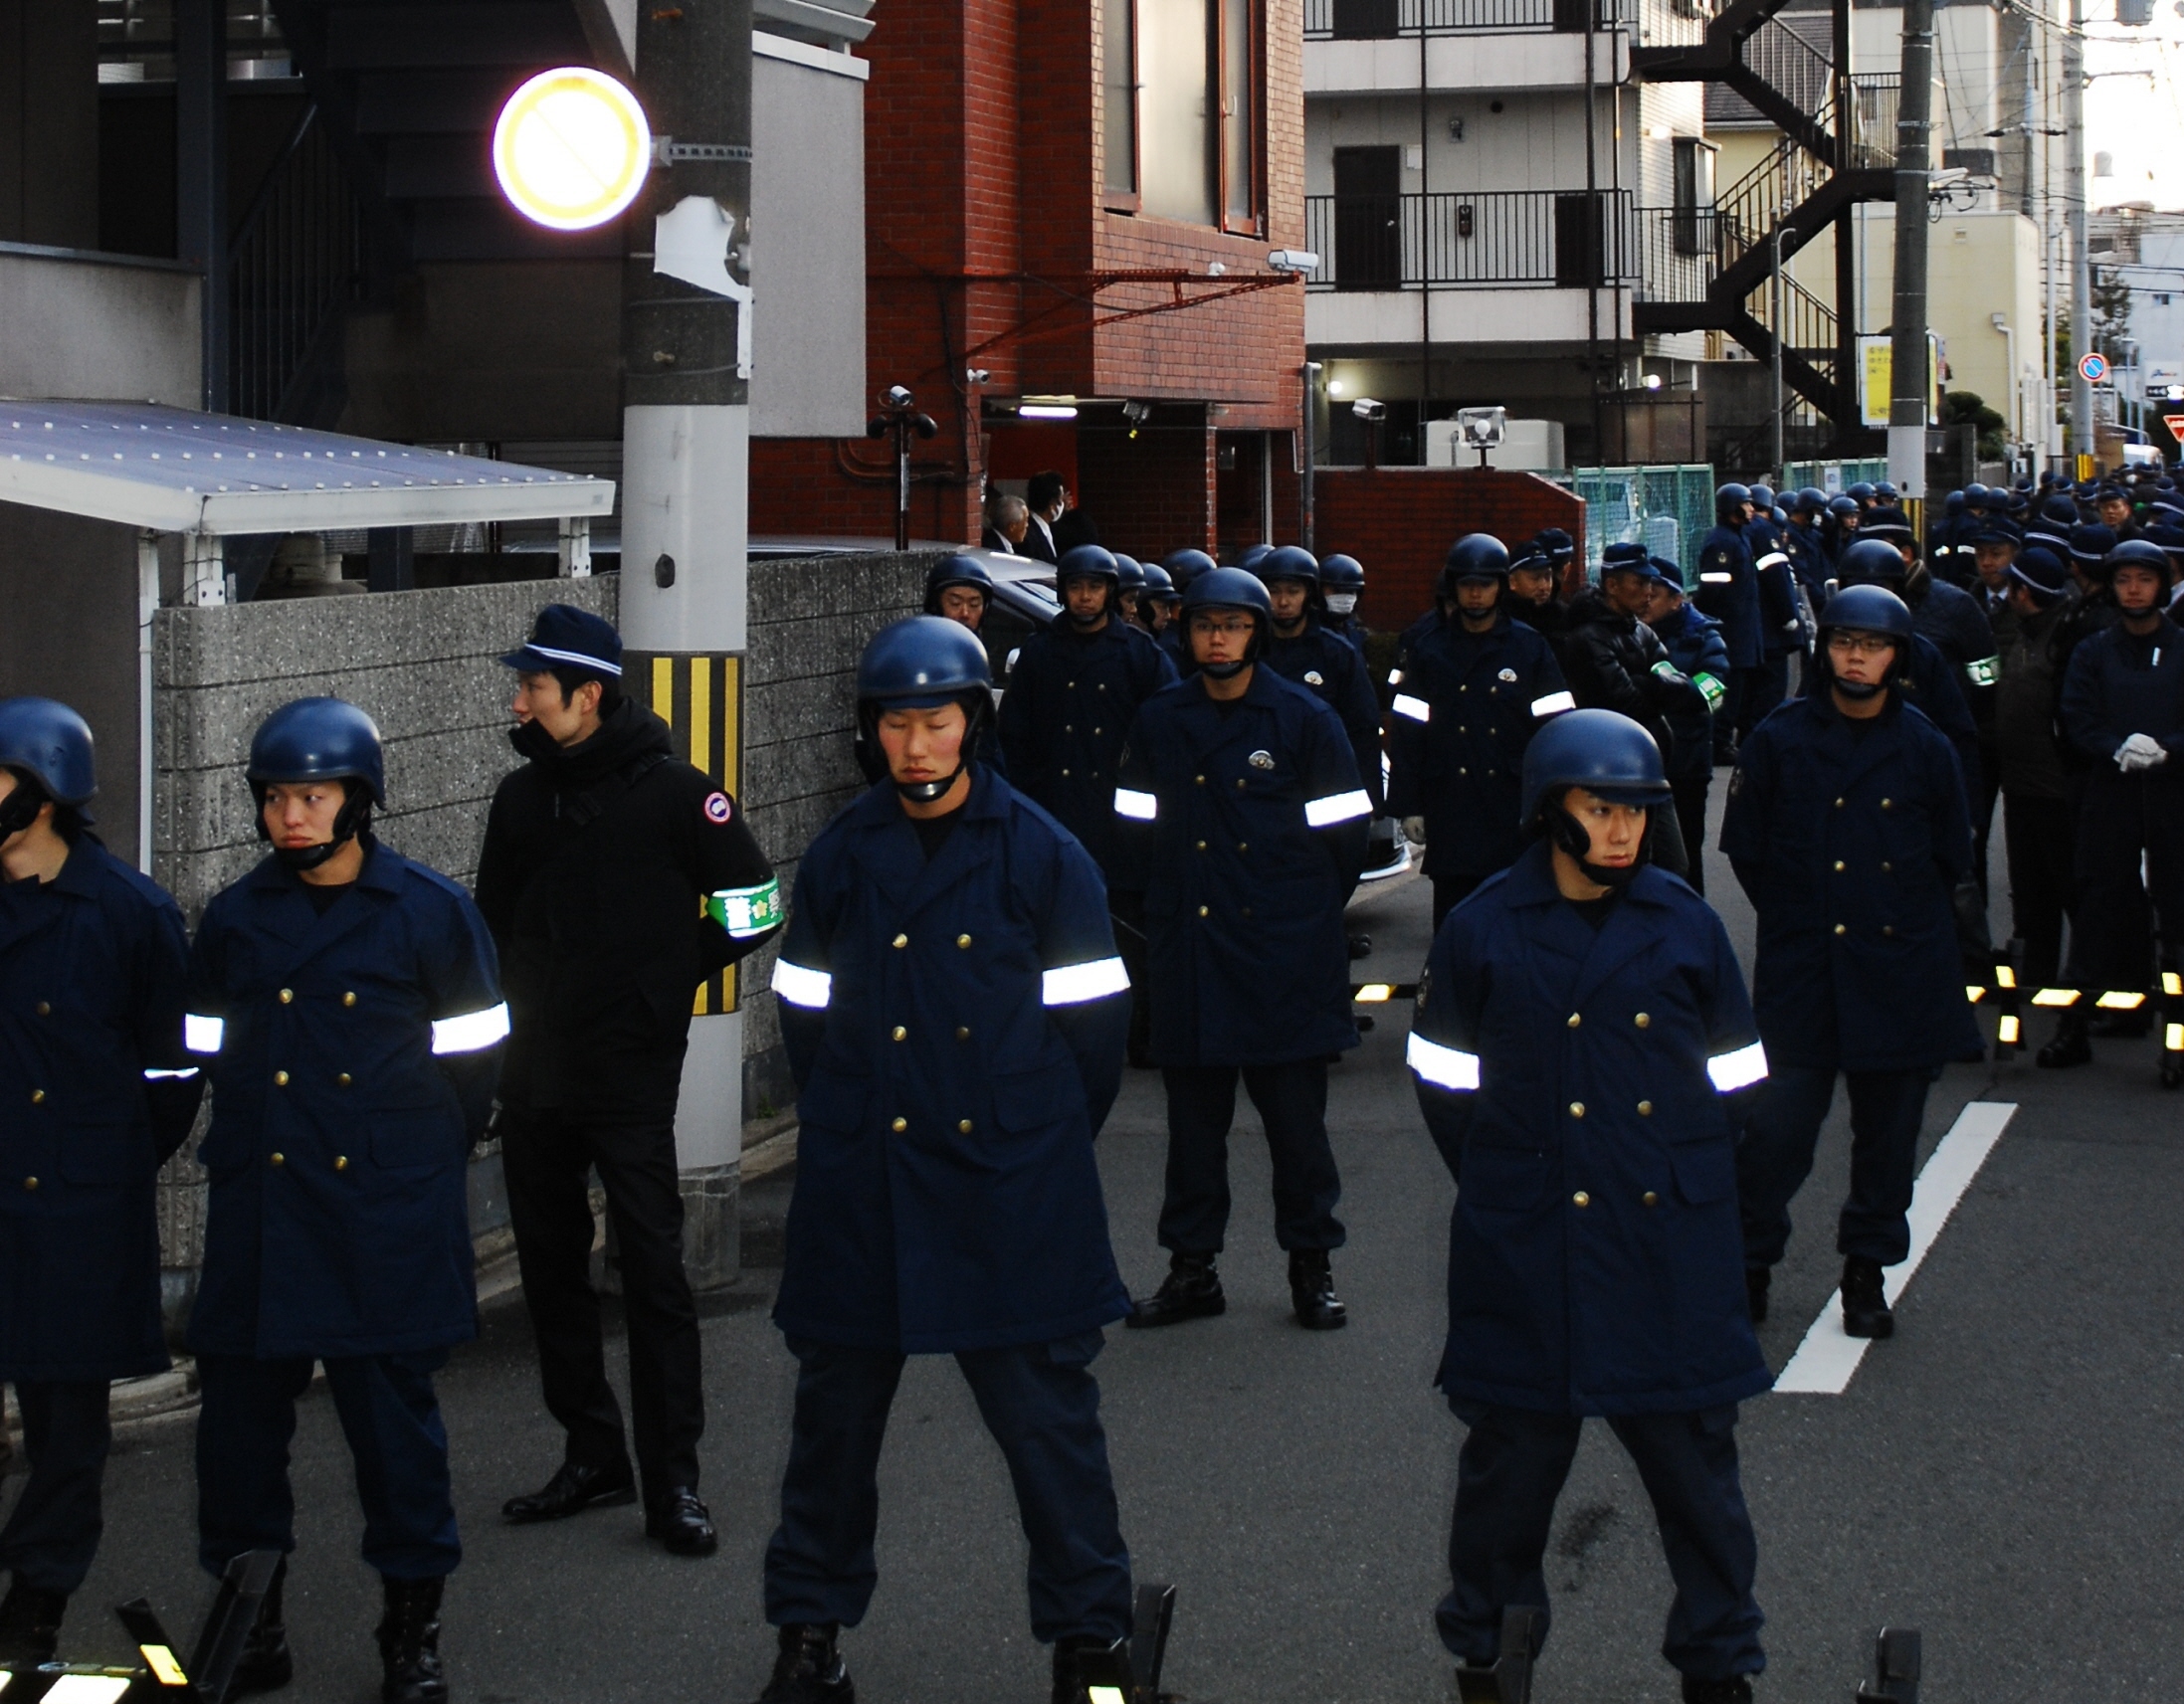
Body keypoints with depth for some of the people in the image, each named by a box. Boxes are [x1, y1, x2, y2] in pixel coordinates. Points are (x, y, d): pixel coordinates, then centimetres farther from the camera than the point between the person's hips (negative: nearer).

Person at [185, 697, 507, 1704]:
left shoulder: (430, 913, -2)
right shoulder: (235, 921, 7)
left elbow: (471, 1061, 4)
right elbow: (212, 1056, 16)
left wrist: (417, 1164, 6)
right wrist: (249, 1153, 11)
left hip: (388, 1220, -3)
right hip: (257, 1219, 3)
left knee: (393, 1415, 1)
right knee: (238, 1413, 5)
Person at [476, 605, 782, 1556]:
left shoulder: (671, 791, -8)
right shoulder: (520, 800, 10)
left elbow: (753, 907, -3)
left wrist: (668, 979, 1)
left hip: (632, 1081, -6)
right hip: (535, 1076, 6)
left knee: (653, 1271, -6)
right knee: (552, 1270, 10)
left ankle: (672, 1484, -2)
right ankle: (592, 1457, 21)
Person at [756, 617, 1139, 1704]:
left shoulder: (1044, 859, -2)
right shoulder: (840, 859, 5)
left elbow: (1091, 1024, 2)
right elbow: (806, 1017, 13)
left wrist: (1038, 1148, 5)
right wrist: (849, 1126, 9)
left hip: (1012, 1196, -2)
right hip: (859, 1193, 3)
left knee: (1046, 1414, -1)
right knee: (837, 1409, 11)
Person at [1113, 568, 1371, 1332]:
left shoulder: (1304, 720, -1)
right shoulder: (1158, 724, 7)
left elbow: (1342, 829, 2)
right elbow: (1137, 827, 13)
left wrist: (1311, 914, 5)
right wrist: (1158, 903, 7)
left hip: (1284, 953, -2)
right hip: (1187, 950, 3)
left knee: (1295, 1114, 2)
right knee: (1192, 1116, 7)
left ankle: (1312, 1267, 12)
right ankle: (1192, 1268, 15)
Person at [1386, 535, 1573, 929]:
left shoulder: (1529, 646, 6)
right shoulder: (1426, 646, 5)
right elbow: (1405, 732, 3)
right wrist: (1408, 805, -1)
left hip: (1514, 806, 0)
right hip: (1449, 804, 0)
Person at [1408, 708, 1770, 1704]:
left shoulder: (1687, 928, 5)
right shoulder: (1482, 932, 0)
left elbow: (1734, 1080, 12)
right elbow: (1445, 1087, 7)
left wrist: (1691, 1184, 7)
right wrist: (1506, 1187, 4)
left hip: (1670, 1245, 1)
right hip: (1526, 1250, -1)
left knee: (1692, 1446, 3)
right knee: (1513, 1447, 6)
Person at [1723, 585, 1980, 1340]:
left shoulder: (1925, 748, 1)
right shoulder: (1779, 740, -3)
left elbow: (1952, 858, 13)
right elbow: (1747, 850, 6)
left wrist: (1899, 912, 11)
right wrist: (1794, 916, 6)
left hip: (1901, 972, 2)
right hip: (1800, 971, -2)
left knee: (1888, 1129, 8)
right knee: (1778, 1124, -7)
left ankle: (1867, 1274, 21)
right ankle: (1748, 1266, 9)